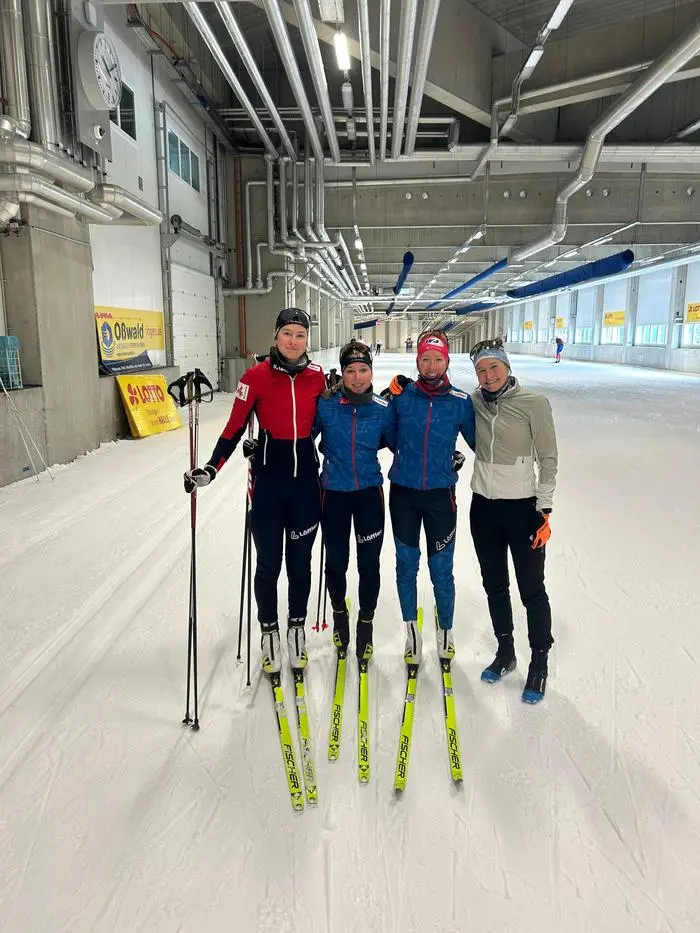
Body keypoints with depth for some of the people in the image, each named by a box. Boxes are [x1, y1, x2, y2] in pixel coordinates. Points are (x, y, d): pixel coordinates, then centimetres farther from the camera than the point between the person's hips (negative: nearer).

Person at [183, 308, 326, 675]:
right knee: (268, 563, 7)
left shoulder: (317, 376, -1)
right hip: (268, 479, -2)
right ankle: (268, 632, 28)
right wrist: (211, 468, -13)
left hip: (305, 478, 2)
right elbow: (235, 429, -6)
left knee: (299, 562, 12)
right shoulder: (256, 376, -9)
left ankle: (297, 628, 33)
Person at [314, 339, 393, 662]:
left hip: (369, 493, 1)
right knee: (336, 562, 12)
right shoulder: (325, 404, -10)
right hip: (334, 493, 0)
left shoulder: (383, 409, -6)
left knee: (369, 564, 8)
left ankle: (366, 622, 32)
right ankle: (339, 613, 42)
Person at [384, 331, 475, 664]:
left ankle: (445, 631, 27)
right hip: (403, 493, 1)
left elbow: (477, 440, 7)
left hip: (441, 494, -1)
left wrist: (453, 459, -3)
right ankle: (411, 630, 28)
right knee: (406, 564, 11)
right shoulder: (402, 395, -3)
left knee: (441, 568, 5)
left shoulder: (460, 401, -4)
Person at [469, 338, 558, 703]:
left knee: (532, 590, 6)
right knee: (494, 585, 17)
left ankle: (539, 663, 25)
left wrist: (544, 510, -11)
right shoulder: (474, 402, 1)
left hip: (522, 507, -4)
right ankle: (505, 652, 36)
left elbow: (548, 458, -8)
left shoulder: (533, 403, -11)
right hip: (483, 506, 5)